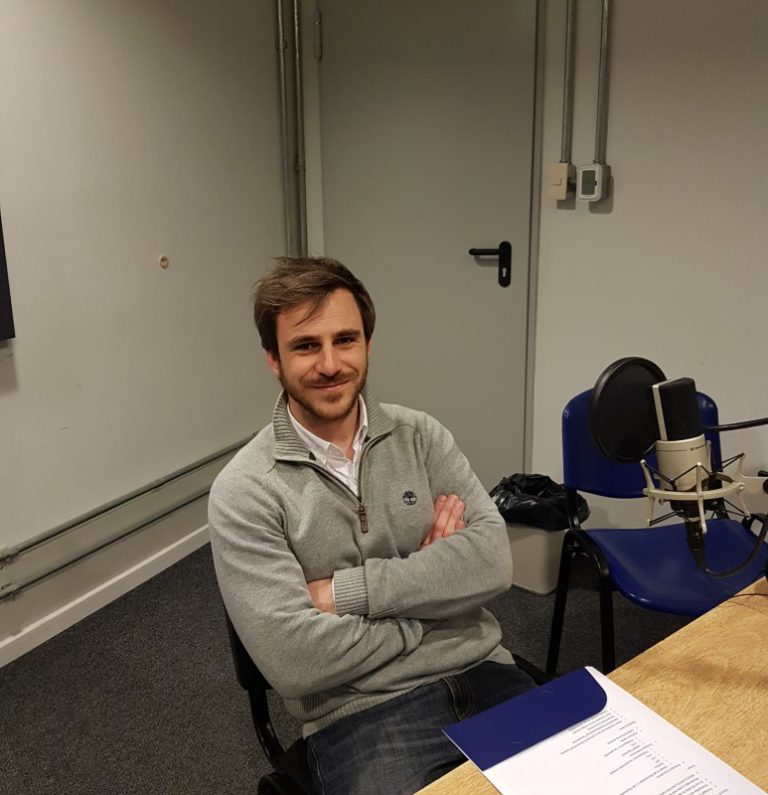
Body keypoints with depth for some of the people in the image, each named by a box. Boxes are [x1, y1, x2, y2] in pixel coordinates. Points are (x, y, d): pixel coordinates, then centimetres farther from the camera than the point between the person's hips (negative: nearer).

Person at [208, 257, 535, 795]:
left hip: (480, 675, 4)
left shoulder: (420, 436, 4)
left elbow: (493, 561, -8)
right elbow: (293, 659, -16)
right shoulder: (244, 490, -8)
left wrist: (342, 590, -14)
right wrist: (431, 585, -8)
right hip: (360, 711, -3)